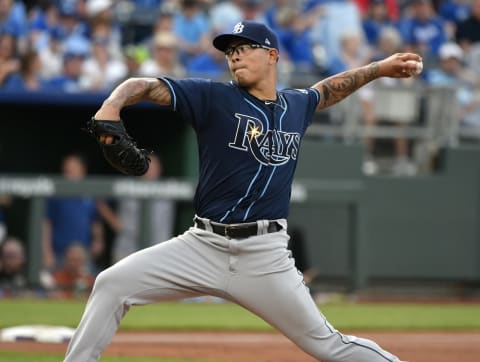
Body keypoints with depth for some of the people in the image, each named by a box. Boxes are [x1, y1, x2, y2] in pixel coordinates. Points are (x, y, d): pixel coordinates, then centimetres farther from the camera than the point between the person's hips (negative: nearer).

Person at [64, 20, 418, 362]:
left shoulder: (296, 106, 11)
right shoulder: (214, 97, -1)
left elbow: (329, 89, 35)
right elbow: (146, 86, -11)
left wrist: (378, 68, 35)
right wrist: (112, 106, -31)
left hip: (266, 257, 1)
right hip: (203, 246, -1)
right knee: (112, 284, -14)